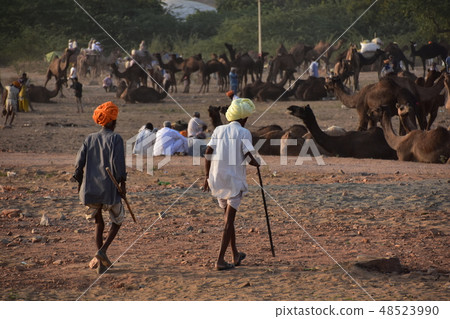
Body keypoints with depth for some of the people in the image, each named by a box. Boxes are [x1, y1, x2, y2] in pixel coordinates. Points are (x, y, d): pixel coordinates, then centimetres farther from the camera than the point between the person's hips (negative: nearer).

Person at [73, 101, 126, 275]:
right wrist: (122, 182, -7)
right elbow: (117, 161, -16)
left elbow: (79, 161, 3)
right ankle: (103, 250, -9)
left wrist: (80, 182, 14)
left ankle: (101, 261, 9)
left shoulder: (90, 139, 8)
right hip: (109, 188, -4)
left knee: (98, 223, 17)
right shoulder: (115, 138, -5)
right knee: (117, 221, 14)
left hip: (90, 188, 4)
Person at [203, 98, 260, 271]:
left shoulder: (219, 130, 7)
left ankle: (235, 255, 31)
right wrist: (256, 163, 8)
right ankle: (220, 260, -10)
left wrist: (207, 176, 7)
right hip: (235, 179, -5)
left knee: (228, 216, 20)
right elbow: (249, 157, -14)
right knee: (229, 220, -2)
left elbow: (208, 153, 1)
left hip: (217, 178, 5)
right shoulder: (244, 133, -6)